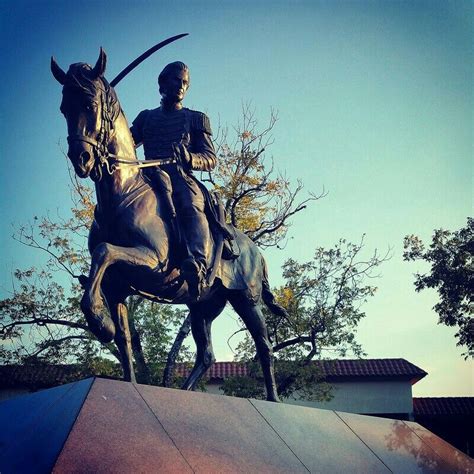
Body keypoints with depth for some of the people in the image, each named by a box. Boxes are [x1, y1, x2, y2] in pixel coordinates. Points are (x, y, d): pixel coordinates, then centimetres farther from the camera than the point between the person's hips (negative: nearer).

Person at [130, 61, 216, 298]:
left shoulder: (196, 119, 21)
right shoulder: (146, 117, 28)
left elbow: (211, 159, 10)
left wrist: (188, 158, -13)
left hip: (182, 180, -3)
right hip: (151, 179, 3)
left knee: (191, 207, -38)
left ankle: (198, 265, -61)